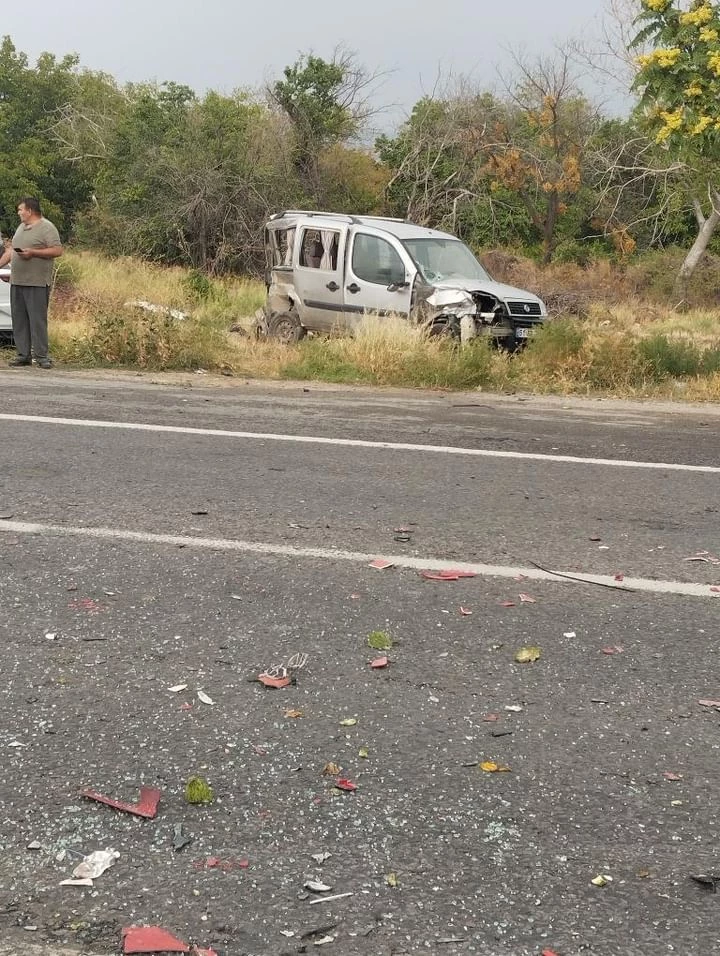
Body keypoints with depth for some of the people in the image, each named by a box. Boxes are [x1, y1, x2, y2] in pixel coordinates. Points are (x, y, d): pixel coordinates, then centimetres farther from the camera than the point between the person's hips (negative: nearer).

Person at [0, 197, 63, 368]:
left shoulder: (47, 228, -5)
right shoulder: (21, 227, 21)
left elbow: (57, 251, -14)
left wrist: (33, 252, -17)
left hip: (37, 284, -8)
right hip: (17, 282, 8)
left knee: (38, 320, -7)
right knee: (19, 320, 7)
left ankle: (41, 356, -3)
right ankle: (23, 355, 12)